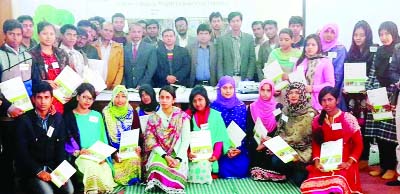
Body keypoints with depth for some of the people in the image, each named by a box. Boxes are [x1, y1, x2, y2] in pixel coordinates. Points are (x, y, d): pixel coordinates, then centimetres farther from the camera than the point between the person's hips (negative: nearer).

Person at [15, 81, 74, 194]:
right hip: (31, 169, -3)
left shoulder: (58, 118, 4)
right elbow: (22, 152, -10)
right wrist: (38, 171, -17)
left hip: (53, 167, 4)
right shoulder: (25, 121, -8)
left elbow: (61, 146, 4)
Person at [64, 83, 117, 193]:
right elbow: (66, 140, 2)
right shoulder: (69, 116, 9)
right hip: (80, 156, -2)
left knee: (106, 175, -30)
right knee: (92, 168, -36)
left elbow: (103, 138, 15)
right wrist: (78, 151, -15)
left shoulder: (97, 115, 20)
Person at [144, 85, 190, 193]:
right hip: (159, 153, 1)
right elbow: (150, 141, -2)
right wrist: (165, 156, -15)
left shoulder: (182, 116, 2)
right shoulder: (153, 118, 5)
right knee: (157, 167, -31)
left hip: (177, 152, -1)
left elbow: (186, 140, -2)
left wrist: (178, 158, -16)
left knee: (177, 170, -31)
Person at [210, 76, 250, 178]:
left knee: (242, 169, -20)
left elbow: (244, 129, 4)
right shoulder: (214, 106, 1)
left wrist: (240, 148, -11)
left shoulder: (241, 106, 6)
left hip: (238, 147, 2)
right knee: (225, 171, -22)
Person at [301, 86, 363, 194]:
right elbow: (316, 144, 11)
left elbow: (358, 144, 0)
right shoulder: (317, 121, 7)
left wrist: (349, 163, -11)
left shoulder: (349, 119, -2)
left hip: (343, 165, -3)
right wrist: (317, 161, -6)